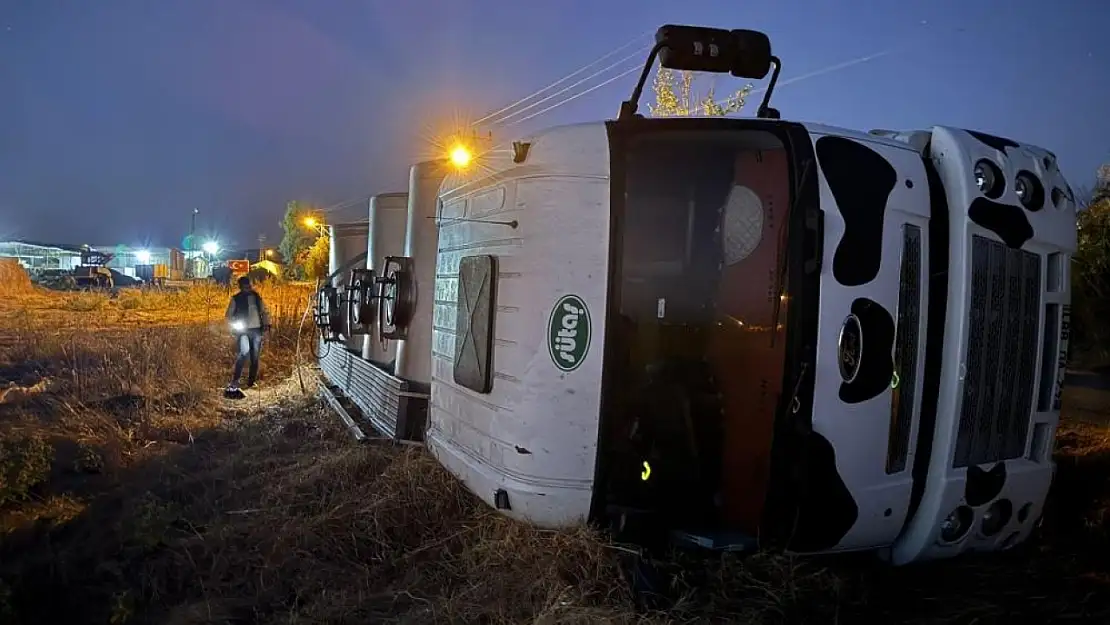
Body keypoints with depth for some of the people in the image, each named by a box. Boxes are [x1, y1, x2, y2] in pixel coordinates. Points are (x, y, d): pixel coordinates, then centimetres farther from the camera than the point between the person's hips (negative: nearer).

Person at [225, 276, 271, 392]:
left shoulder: (257, 297, 11)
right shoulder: (236, 299, 2)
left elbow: (265, 312, 17)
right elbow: (229, 315, 5)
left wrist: (266, 324, 3)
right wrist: (235, 326, -11)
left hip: (256, 330, 4)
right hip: (243, 330, -4)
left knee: (255, 357, 6)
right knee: (244, 352, -23)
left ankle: (251, 382, 17)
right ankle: (235, 380, -18)